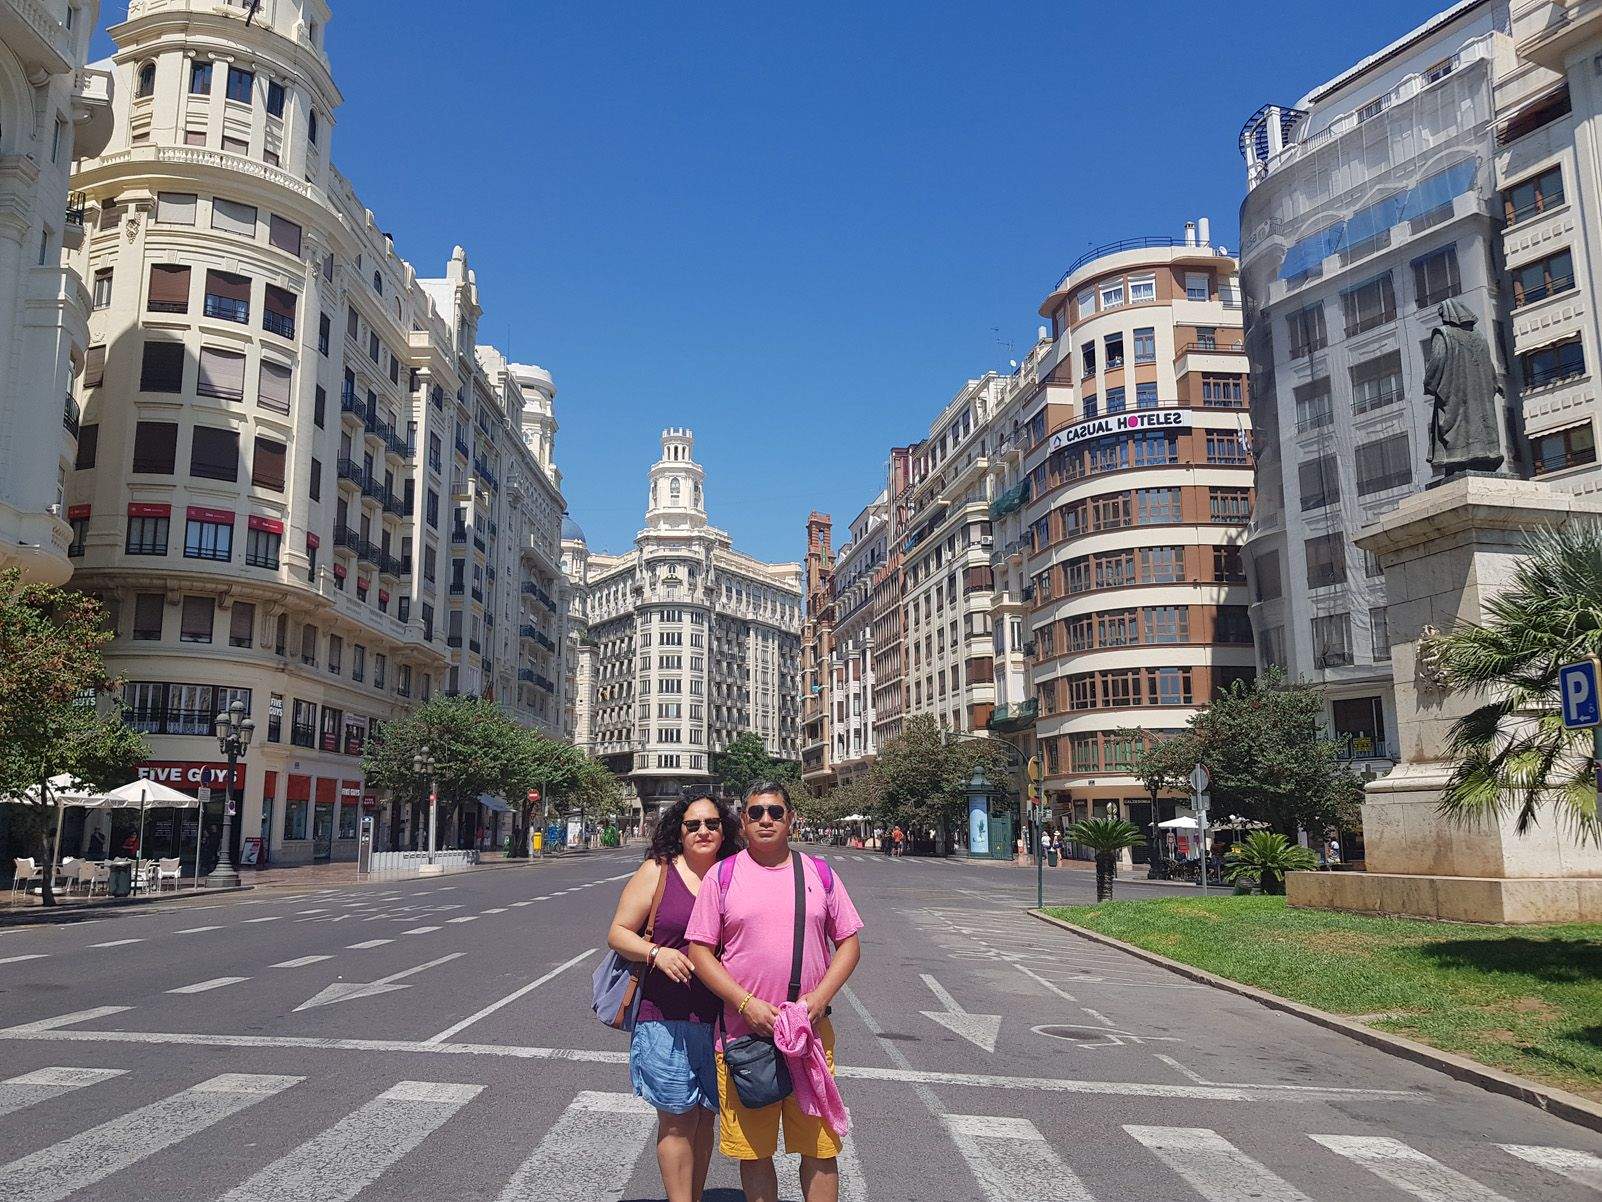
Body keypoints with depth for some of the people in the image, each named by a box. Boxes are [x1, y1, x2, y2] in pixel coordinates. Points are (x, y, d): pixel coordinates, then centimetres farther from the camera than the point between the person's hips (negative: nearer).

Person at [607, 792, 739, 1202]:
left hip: (718, 1019, 3)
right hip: (666, 1018, -3)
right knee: (677, 1120, 4)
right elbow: (618, 934, -1)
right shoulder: (657, 872, -1)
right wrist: (656, 953, -19)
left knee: (705, 1118, 14)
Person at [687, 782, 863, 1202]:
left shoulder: (819, 873, 6)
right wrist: (747, 1003, -12)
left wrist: (818, 999, -7)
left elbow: (849, 944, 8)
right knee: (753, 1151, 8)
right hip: (744, 1033, -1)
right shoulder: (723, 875, 1)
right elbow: (699, 951, 0)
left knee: (820, 1147, 5)